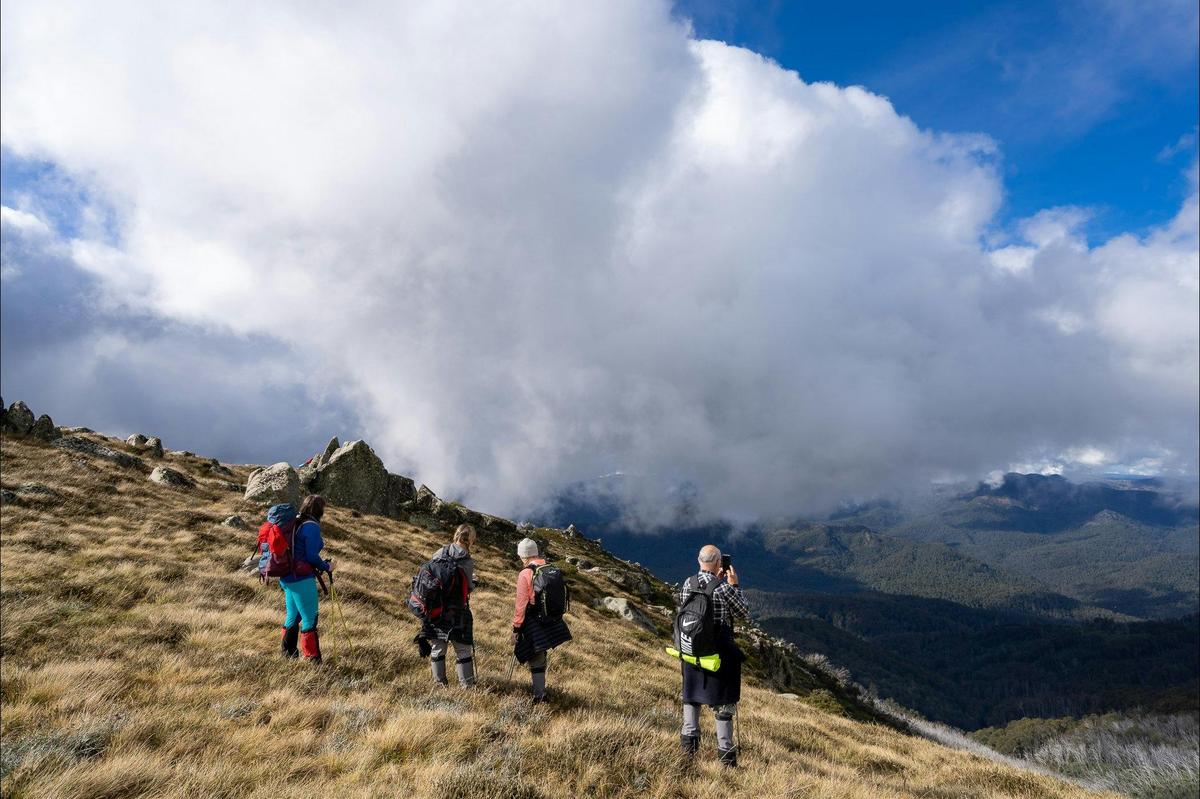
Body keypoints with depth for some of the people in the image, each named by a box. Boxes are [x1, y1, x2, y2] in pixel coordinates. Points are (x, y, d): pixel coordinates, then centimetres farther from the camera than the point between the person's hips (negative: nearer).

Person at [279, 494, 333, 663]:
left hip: (287, 577, 9)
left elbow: (296, 552, 16)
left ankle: (288, 653, 28)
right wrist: (326, 567, -1)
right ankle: (312, 659, 1)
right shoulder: (312, 526, -14)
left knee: (293, 616, 19)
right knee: (310, 619, -3)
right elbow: (312, 556, -16)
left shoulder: (296, 523, 11)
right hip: (302, 579, -9)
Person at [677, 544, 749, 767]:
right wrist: (734, 585, 0)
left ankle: (689, 741, 27)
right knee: (723, 702, 8)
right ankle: (725, 753, 15)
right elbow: (744, 613, -5)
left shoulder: (687, 584, -4)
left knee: (691, 694, 22)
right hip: (719, 654, -4)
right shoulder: (723, 588, -18)